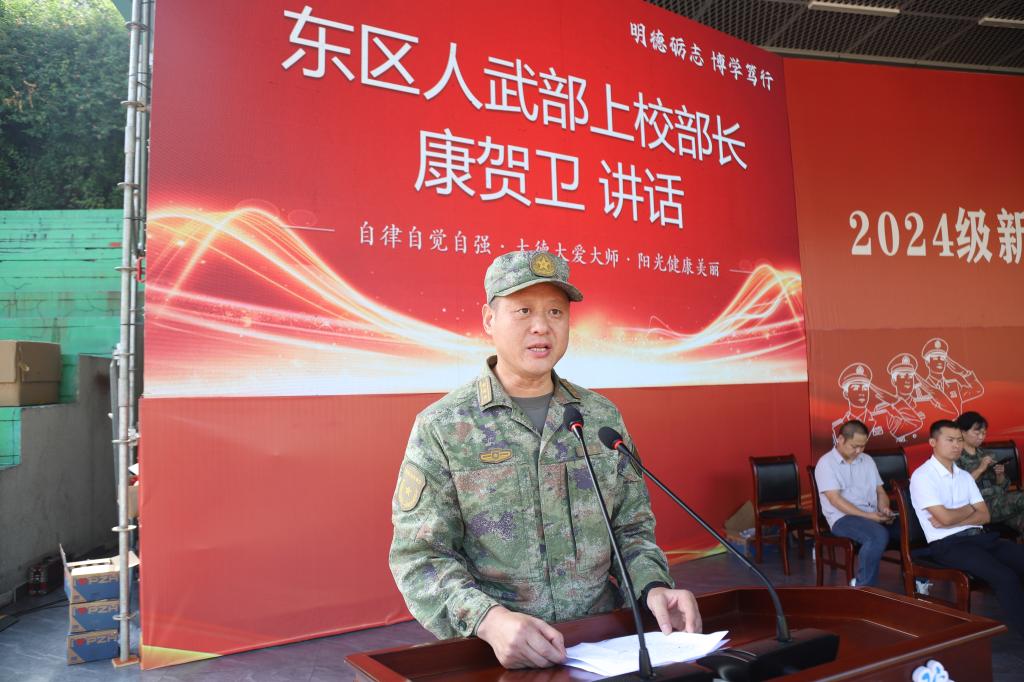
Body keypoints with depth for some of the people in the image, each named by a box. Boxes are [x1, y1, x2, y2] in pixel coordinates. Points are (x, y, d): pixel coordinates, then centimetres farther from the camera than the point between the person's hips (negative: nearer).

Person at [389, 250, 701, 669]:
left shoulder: (604, 418, 6)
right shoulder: (440, 427, -6)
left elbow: (632, 529, 12)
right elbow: (420, 556, -9)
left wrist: (653, 587, -7)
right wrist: (490, 619, -24)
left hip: (600, 640, 3)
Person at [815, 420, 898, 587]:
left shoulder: (867, 460, 16)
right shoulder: (826, 463, -5)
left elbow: (880, 491, 18)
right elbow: (836, 500, -13)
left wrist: (884, 508, -5)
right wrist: (867, 516, -21)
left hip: (874, 516, 7)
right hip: (844, 518, -6)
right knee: (879, 535, -35)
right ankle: (862, 588, -23)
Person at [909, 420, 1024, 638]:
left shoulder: (964, 475, 17)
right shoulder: (922, 476, -7)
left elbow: (984, 515, 10)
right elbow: (945, 517, -15)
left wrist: (951, 521, -7)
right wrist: (969, 509, 6)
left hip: (980, 536, 7)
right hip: (948, 544, -7)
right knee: (1005, 577, -27)